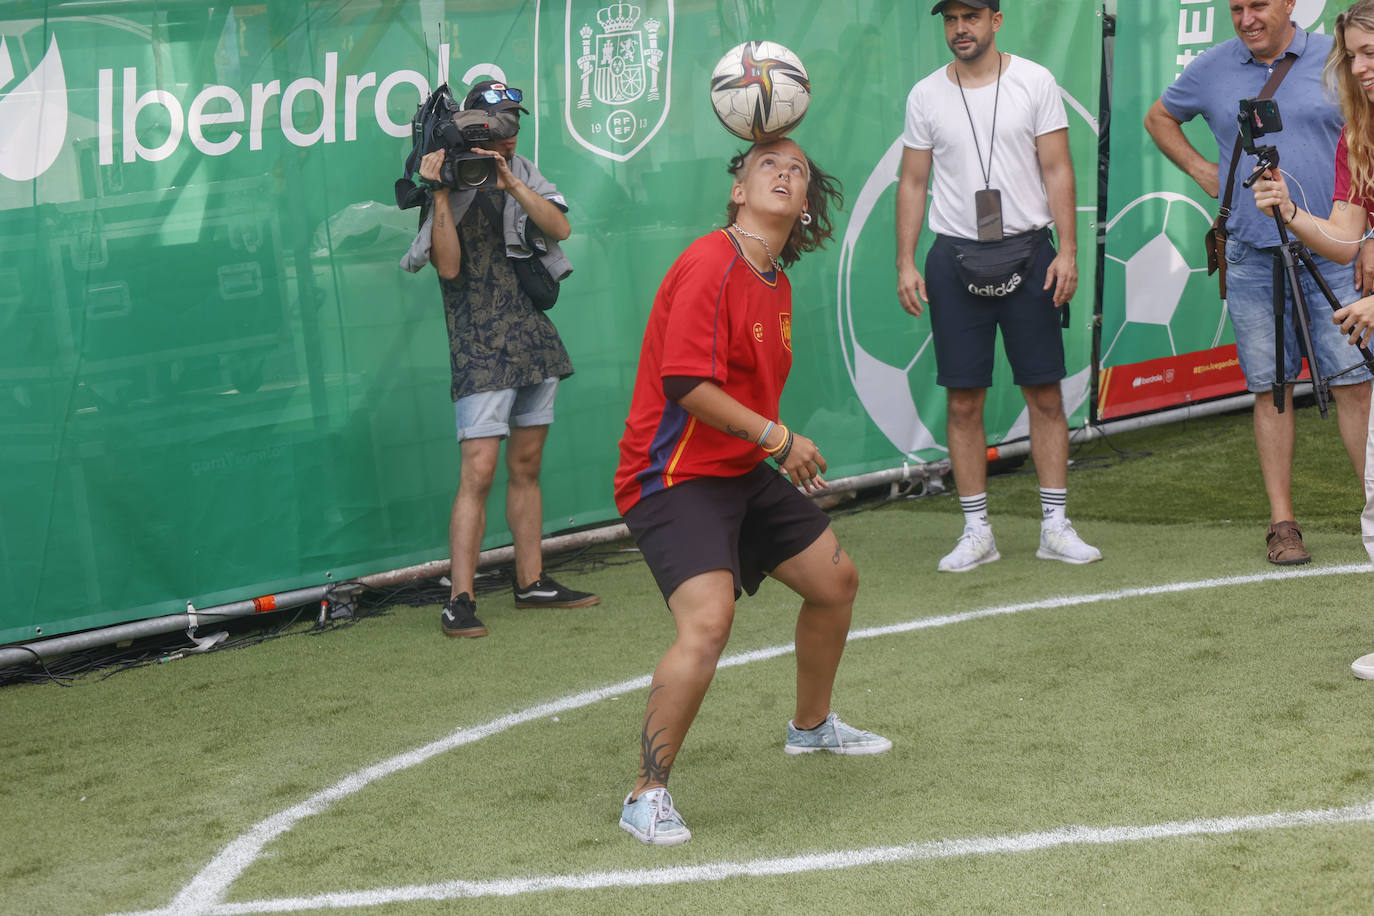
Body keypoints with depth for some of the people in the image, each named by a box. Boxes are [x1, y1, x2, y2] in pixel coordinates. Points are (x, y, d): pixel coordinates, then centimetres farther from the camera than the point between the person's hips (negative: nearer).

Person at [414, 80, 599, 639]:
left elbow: (560, 227, -8)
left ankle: (531, 582, 22)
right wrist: (441, 193, -24)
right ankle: (459, 601, -11)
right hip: (482, 349, -6)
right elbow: (448, 266, -17)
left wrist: (509, 183, -20)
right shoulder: (451, 184, -6)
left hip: (534, 341, 6)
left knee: (526, 467, 13)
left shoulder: (524, 174, 9)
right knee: (479, 472, -13)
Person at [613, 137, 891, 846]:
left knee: (835, 579, 20)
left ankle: (811, 726, 44)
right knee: (708, 621, -28)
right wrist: (777, 438, -18)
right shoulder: (710, 265, -18)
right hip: (674, 477, -10)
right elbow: (686, 384, -24)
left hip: (741, 472, 10)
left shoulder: (776, 283, 11)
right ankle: (646, 798, -17)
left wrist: (781, 453, 14)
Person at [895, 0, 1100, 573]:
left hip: (1027, 250, -1)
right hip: (955, 255, 1)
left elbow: (1057, 170, 0)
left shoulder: (1034, 82, 2)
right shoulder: (926, 95, 6)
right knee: (963, 400, 1)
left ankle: (1055, 526, 9)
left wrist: (1067, 250, -8)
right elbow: (913, 183, 9)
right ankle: (976, 532, 8)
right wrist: (905, 262, 1)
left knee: (1045, 395, 1)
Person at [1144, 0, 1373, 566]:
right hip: (1251, 257, 2)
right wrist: (1201, 171, 11)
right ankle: (1282, 522, 10)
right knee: (1270, 390, 5)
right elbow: (1159, 118, 27)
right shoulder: (1212, 69, 9)